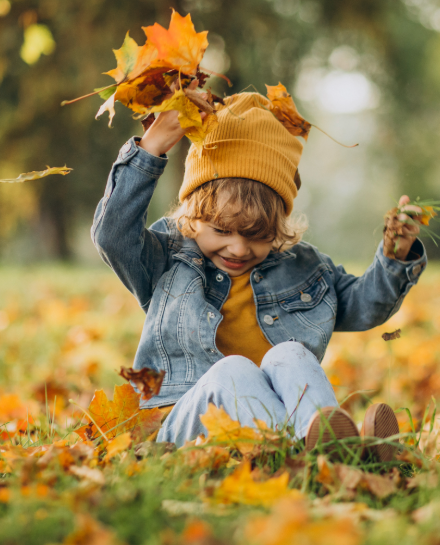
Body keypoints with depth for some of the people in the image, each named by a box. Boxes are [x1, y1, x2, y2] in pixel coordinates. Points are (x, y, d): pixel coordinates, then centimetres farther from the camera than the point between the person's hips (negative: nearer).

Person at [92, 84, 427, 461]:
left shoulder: (302, 267, 20)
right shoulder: (167, 260, 13)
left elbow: (361, 306, 21)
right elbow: (113, 234, -3)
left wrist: (396, 258, 2)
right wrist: (153, 146, -5)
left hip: (282, 412, 2)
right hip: (190, 422, -2)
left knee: (289, 355, -29)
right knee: (232, 370, -34)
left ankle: (331, 446, -60)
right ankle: (306, 446, -64)